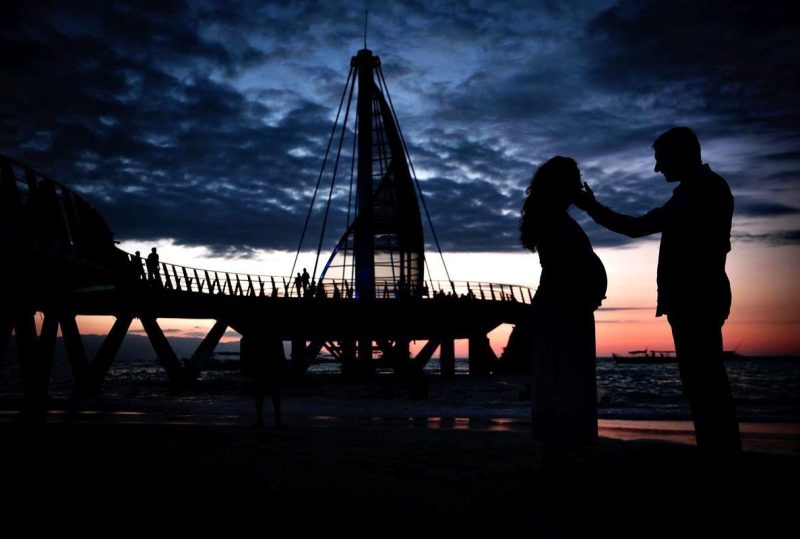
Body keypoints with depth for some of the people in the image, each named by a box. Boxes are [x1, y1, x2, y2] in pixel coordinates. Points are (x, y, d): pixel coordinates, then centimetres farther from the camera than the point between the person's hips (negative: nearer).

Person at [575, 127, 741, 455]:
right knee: (702, 382, 6)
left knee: (705, 383, -12)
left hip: (697, 298, -9)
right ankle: (719, 451, 8)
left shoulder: (709, 187, -2)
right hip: (691, 300, 9)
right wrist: (593, 208, 24)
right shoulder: (691, 193, 26)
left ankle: (723, 452, -11)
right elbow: (636, 227, 28)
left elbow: (712, 245, -15)